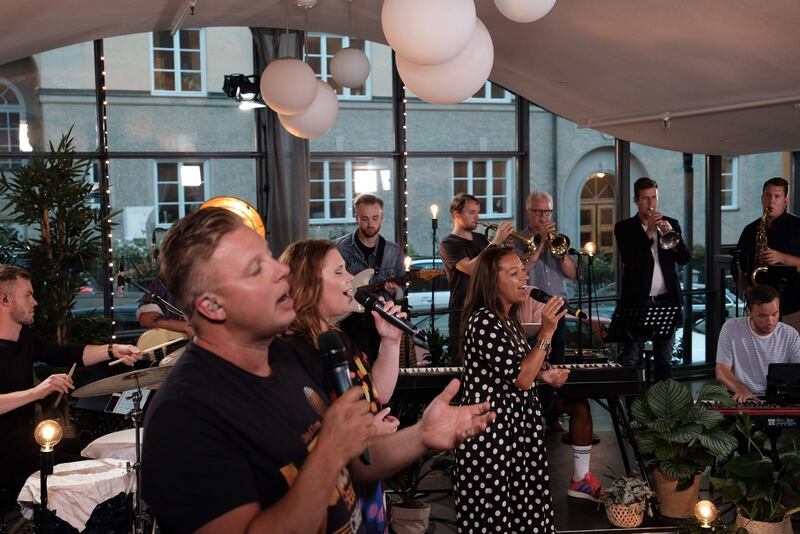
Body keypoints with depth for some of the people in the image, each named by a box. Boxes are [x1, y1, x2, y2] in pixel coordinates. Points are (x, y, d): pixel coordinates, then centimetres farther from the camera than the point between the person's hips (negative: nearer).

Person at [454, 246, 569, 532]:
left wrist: (545, 375, 10)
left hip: (515, 425, 9)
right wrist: (546, 332, -23)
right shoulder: (483, 322, -19)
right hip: (491, 429, -9)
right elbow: (520, 378, -22)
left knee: (522, 508, 13)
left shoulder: (508, 319, 11)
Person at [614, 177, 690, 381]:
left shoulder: (671, 224, 10)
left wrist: (671, 233, -15)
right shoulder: (624, 227, 2)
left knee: (665, 358, 8)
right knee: (631, 358, -5)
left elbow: (684, 258, 0)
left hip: (666, 300, 3)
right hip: (637, 301, -3)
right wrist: (649, 232, -19)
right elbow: (629, 259, -13)